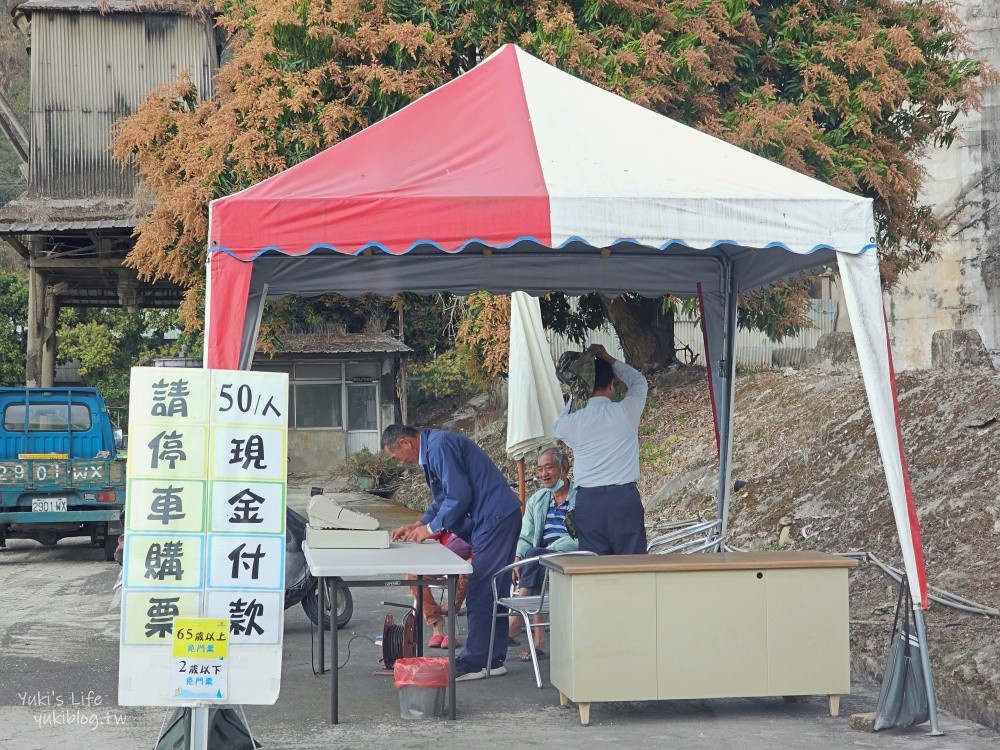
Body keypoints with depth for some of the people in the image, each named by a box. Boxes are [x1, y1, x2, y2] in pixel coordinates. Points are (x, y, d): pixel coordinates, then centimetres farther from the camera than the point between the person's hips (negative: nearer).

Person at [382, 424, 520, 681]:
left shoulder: (440, 446, -15)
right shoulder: (433, 448, 18)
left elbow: (459, 496, -20)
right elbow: (445, 498, 25)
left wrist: (431, 528, -10)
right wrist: (418, 525, 16)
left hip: (495, 517, -11)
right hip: (497, 517, 11)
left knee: (481, 592, -7)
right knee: (492, 592, 12)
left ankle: (476, 662, -2)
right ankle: (492, 659, 17)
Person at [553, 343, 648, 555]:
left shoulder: (573, 421, -2)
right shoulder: (626, 411, -2)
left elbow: (558, 428, 24)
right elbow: (639, 381, 19)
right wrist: (608, 359, 23)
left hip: (588, 500, 1)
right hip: (625, 497, -1)